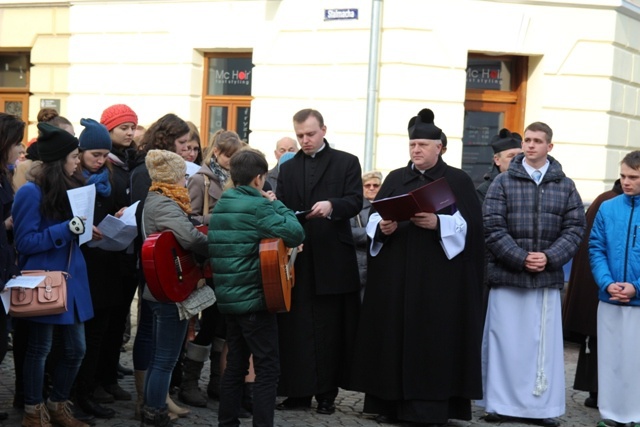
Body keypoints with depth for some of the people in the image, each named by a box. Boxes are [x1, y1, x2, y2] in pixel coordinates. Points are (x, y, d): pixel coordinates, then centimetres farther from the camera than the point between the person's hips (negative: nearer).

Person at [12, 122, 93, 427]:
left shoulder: (71, 187, 7)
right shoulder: (31, 192, -13)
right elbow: (25, 242, -15)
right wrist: (65, 229, -23)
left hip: (72, 279, 7)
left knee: (76, 349, 10)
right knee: (40, 348, 6)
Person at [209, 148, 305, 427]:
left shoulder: (221, 205, 10)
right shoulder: (259, 206, -14)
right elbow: (296, 234, -19)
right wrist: (277, 204, -5)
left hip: (228, 299, 8)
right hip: (255, 299, -8)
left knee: (235, 365, 16)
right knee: (267, 368, -2)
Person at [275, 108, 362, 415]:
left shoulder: (347, 162, 6)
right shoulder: (287, 168, 17)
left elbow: (355, 202, -6)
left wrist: (332, 205, -24)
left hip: (333, 259, -3)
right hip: (297, 259, 3)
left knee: (329, 328, 3)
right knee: (296, 326, 3)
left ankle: (326, 393, 11)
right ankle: (298, 391, 10)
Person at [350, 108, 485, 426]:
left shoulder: (459, 181, 3)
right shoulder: (395, 179, 14)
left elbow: (470, 225, -5)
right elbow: (373, 218, 10)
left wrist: (438, 224, -19)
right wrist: (382, 227, -12)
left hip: (439, 276, -4)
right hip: (395, 273, 4)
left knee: (434, 338, -4)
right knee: (392, 335, 4)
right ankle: (390, 401, 11)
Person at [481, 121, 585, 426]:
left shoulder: (565, 186, 8)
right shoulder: (503, 182, 3)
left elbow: (575, 228, 4)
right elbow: (492, 227, -4)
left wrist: (549, 257, -10)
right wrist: (520, 258, -13)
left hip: (548, 277, 1)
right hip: (507, 275, -1)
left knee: (545, 343, 4)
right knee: (504, 341, 2)